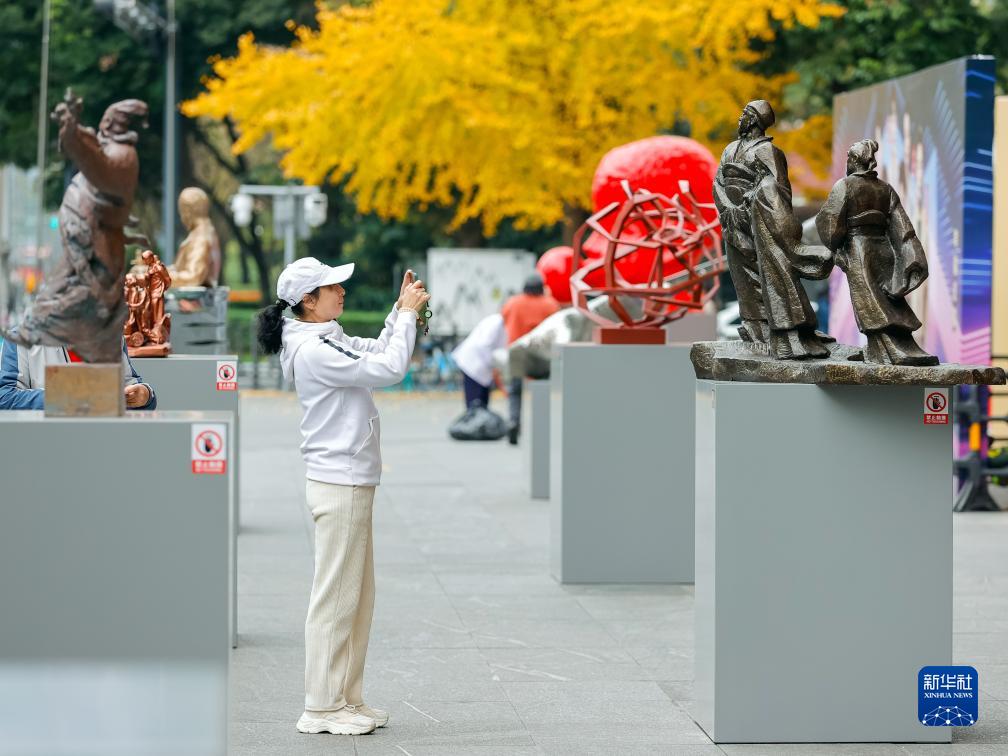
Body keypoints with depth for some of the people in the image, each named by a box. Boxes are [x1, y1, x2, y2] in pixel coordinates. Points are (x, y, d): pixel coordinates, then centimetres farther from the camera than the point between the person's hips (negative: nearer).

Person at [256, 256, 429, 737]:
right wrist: (408, 314, -11)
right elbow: (389, 369, -21)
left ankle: (345, 698, 21)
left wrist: (402, 310, 10)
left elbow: (377, 352, 23)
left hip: (352, 484, 10)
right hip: (337, 485, -10)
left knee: (358, 595, 14)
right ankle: (321, 708, 1)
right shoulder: (311, 351, -19)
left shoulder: (327, 339, 11)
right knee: (335, 597, -5)